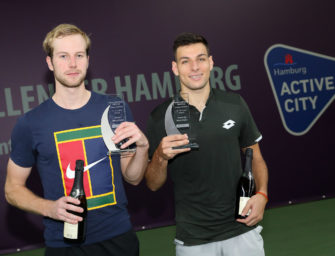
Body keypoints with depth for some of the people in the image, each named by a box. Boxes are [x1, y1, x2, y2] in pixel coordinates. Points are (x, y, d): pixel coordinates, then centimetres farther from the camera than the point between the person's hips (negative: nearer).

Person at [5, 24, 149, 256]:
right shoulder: (30, 124, -7)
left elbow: (132, 177, 5)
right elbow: (13, 188, 2)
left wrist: (142, 147, -15)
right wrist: (49, 208, -16)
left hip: (118, 237, 2)